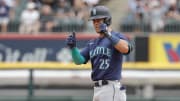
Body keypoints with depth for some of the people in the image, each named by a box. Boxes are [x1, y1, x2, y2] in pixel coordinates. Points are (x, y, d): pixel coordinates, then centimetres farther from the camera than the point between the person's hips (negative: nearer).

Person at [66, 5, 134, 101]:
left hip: (111, 88, -8)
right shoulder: (92, 43, 18)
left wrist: (108, 34, -31)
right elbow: (79, 60, 9)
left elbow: (125, 49, -26)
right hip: (97, 89, 8)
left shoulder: (117, 36, -4)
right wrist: (73, 47, -9)